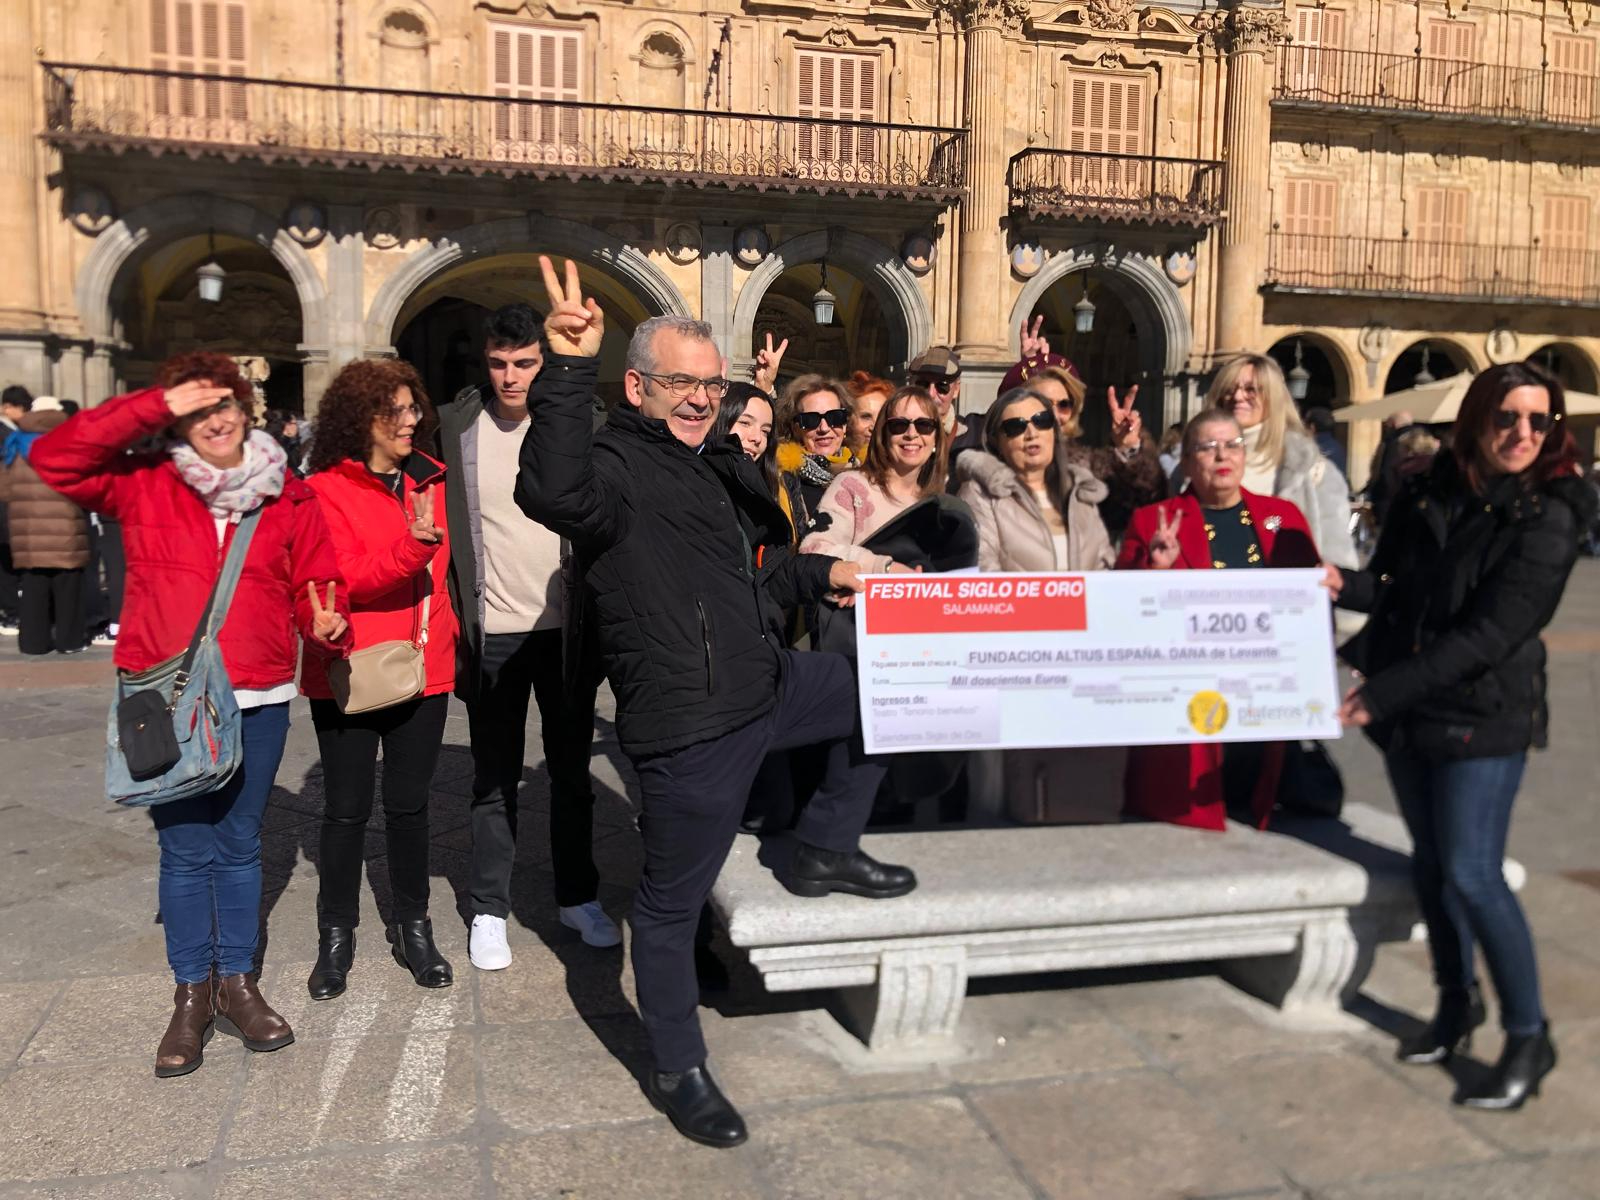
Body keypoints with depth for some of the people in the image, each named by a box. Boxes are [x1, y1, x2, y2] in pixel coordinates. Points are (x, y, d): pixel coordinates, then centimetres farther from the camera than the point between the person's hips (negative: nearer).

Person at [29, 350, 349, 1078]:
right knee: (186, 849, 7)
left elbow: (317, 585, 3)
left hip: (258, 701, 1)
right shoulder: (144, 486, 0)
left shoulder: (288, 498, 2)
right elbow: (54, 458, -12)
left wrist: (329, 625, -20)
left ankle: (237, 984, 28)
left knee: (240, 845, 13)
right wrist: (157, 406, -15)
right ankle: (192, 994, 23)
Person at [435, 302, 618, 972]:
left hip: (566, 628, 1)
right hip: (493, 633, -1)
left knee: (572, 772, 14)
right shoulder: (454, 428, -4)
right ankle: (489, 911, 25)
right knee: (494, 781, 11)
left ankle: (578, 897, 30)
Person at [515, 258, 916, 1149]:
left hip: (769, 686, 9)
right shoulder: (617, 464, -14)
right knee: (674, 902, 5)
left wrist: (821, 573, 16)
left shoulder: (714, 467, 17)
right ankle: (678, 1072, 25)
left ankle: (826, 851, 29)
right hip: (690, 724, -9)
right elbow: (553, 493, -39)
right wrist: (569, 369, -45)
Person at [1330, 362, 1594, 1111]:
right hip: (1407, 712, 5)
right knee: (1431, 862, 14)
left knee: (1471, 874, -8)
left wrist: (1384, 691, -22)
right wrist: (1345, 583, -12)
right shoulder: (1424, 498, 4)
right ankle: (1456, 1003, 32)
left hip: (1483, 717, -5)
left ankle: (1528, 1036, 10)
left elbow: (1489, 634, -19)